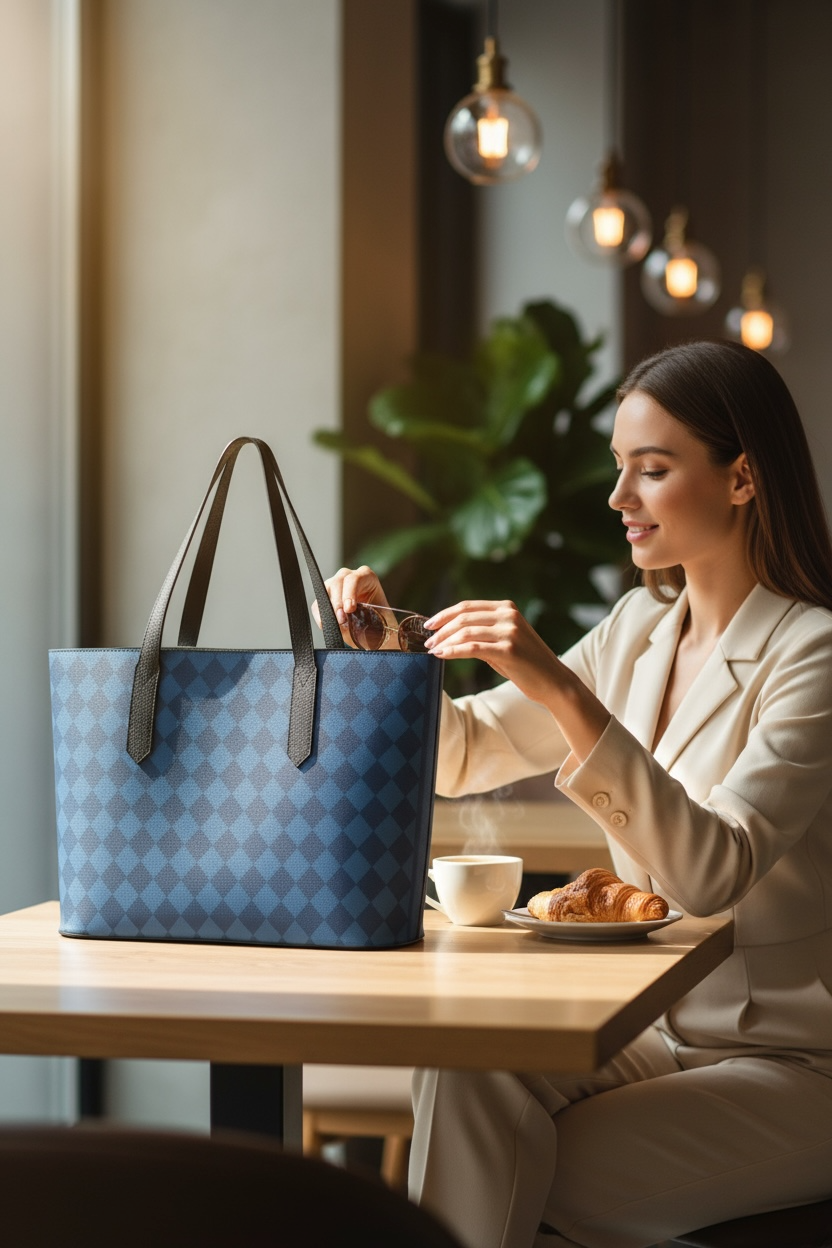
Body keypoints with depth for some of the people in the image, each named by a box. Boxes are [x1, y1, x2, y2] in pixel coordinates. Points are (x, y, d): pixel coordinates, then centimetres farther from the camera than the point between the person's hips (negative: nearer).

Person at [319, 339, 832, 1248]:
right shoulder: (642, 628, 9)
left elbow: (709, 872, -28)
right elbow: (462, 754, 15)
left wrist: (562, 692, -34)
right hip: (652, 1033, 6)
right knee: (464, 1069, -23)